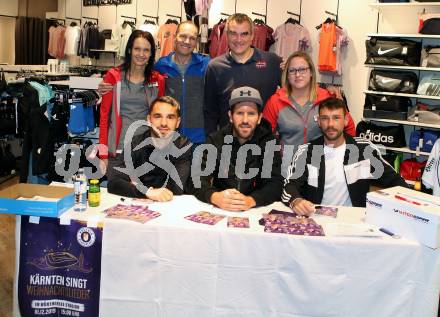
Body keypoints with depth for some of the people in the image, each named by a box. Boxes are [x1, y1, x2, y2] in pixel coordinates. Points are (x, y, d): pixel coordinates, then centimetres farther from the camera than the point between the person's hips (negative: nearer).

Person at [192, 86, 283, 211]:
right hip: (219, 209, 1)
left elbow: (275, 184, -10)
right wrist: (215, 197, -30)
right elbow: (199, 180, -9)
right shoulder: (214, 140, 0)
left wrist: (251, 200, -29)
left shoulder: (268, 142, -2)